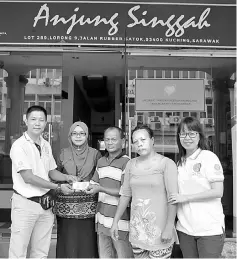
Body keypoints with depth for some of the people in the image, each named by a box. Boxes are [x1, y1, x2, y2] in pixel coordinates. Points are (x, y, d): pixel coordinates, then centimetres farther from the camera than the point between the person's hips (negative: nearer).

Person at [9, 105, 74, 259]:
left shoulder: (46, 145, 7)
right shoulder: (19, 146, -13)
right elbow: (28, 177, -18)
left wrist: (66, 178, -1)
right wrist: (58, 187, -16)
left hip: (45, 204, 6)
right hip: (25, 204, -6)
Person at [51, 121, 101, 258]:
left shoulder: (95, 154, 4)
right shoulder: (64, 153, 8)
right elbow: (54, 175, 15)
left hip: (88, 205, -1)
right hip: (66, 205, 1)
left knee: (87, 242, 0)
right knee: (68, 243, 5)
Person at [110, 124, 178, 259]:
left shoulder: (166, 163, -8)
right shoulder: (131, 164, 7)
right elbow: (125, 195, 11)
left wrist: (169, 227, -17)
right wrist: (115, 221, 9)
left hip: (159, 229, -4)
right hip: (137, 229, 4)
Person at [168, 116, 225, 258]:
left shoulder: (209, 157, -8)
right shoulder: (180, 162, 9)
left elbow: (218, 192, -14)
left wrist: (185, 197, -15)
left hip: (209, 229, -5)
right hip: (185, 228, 5)